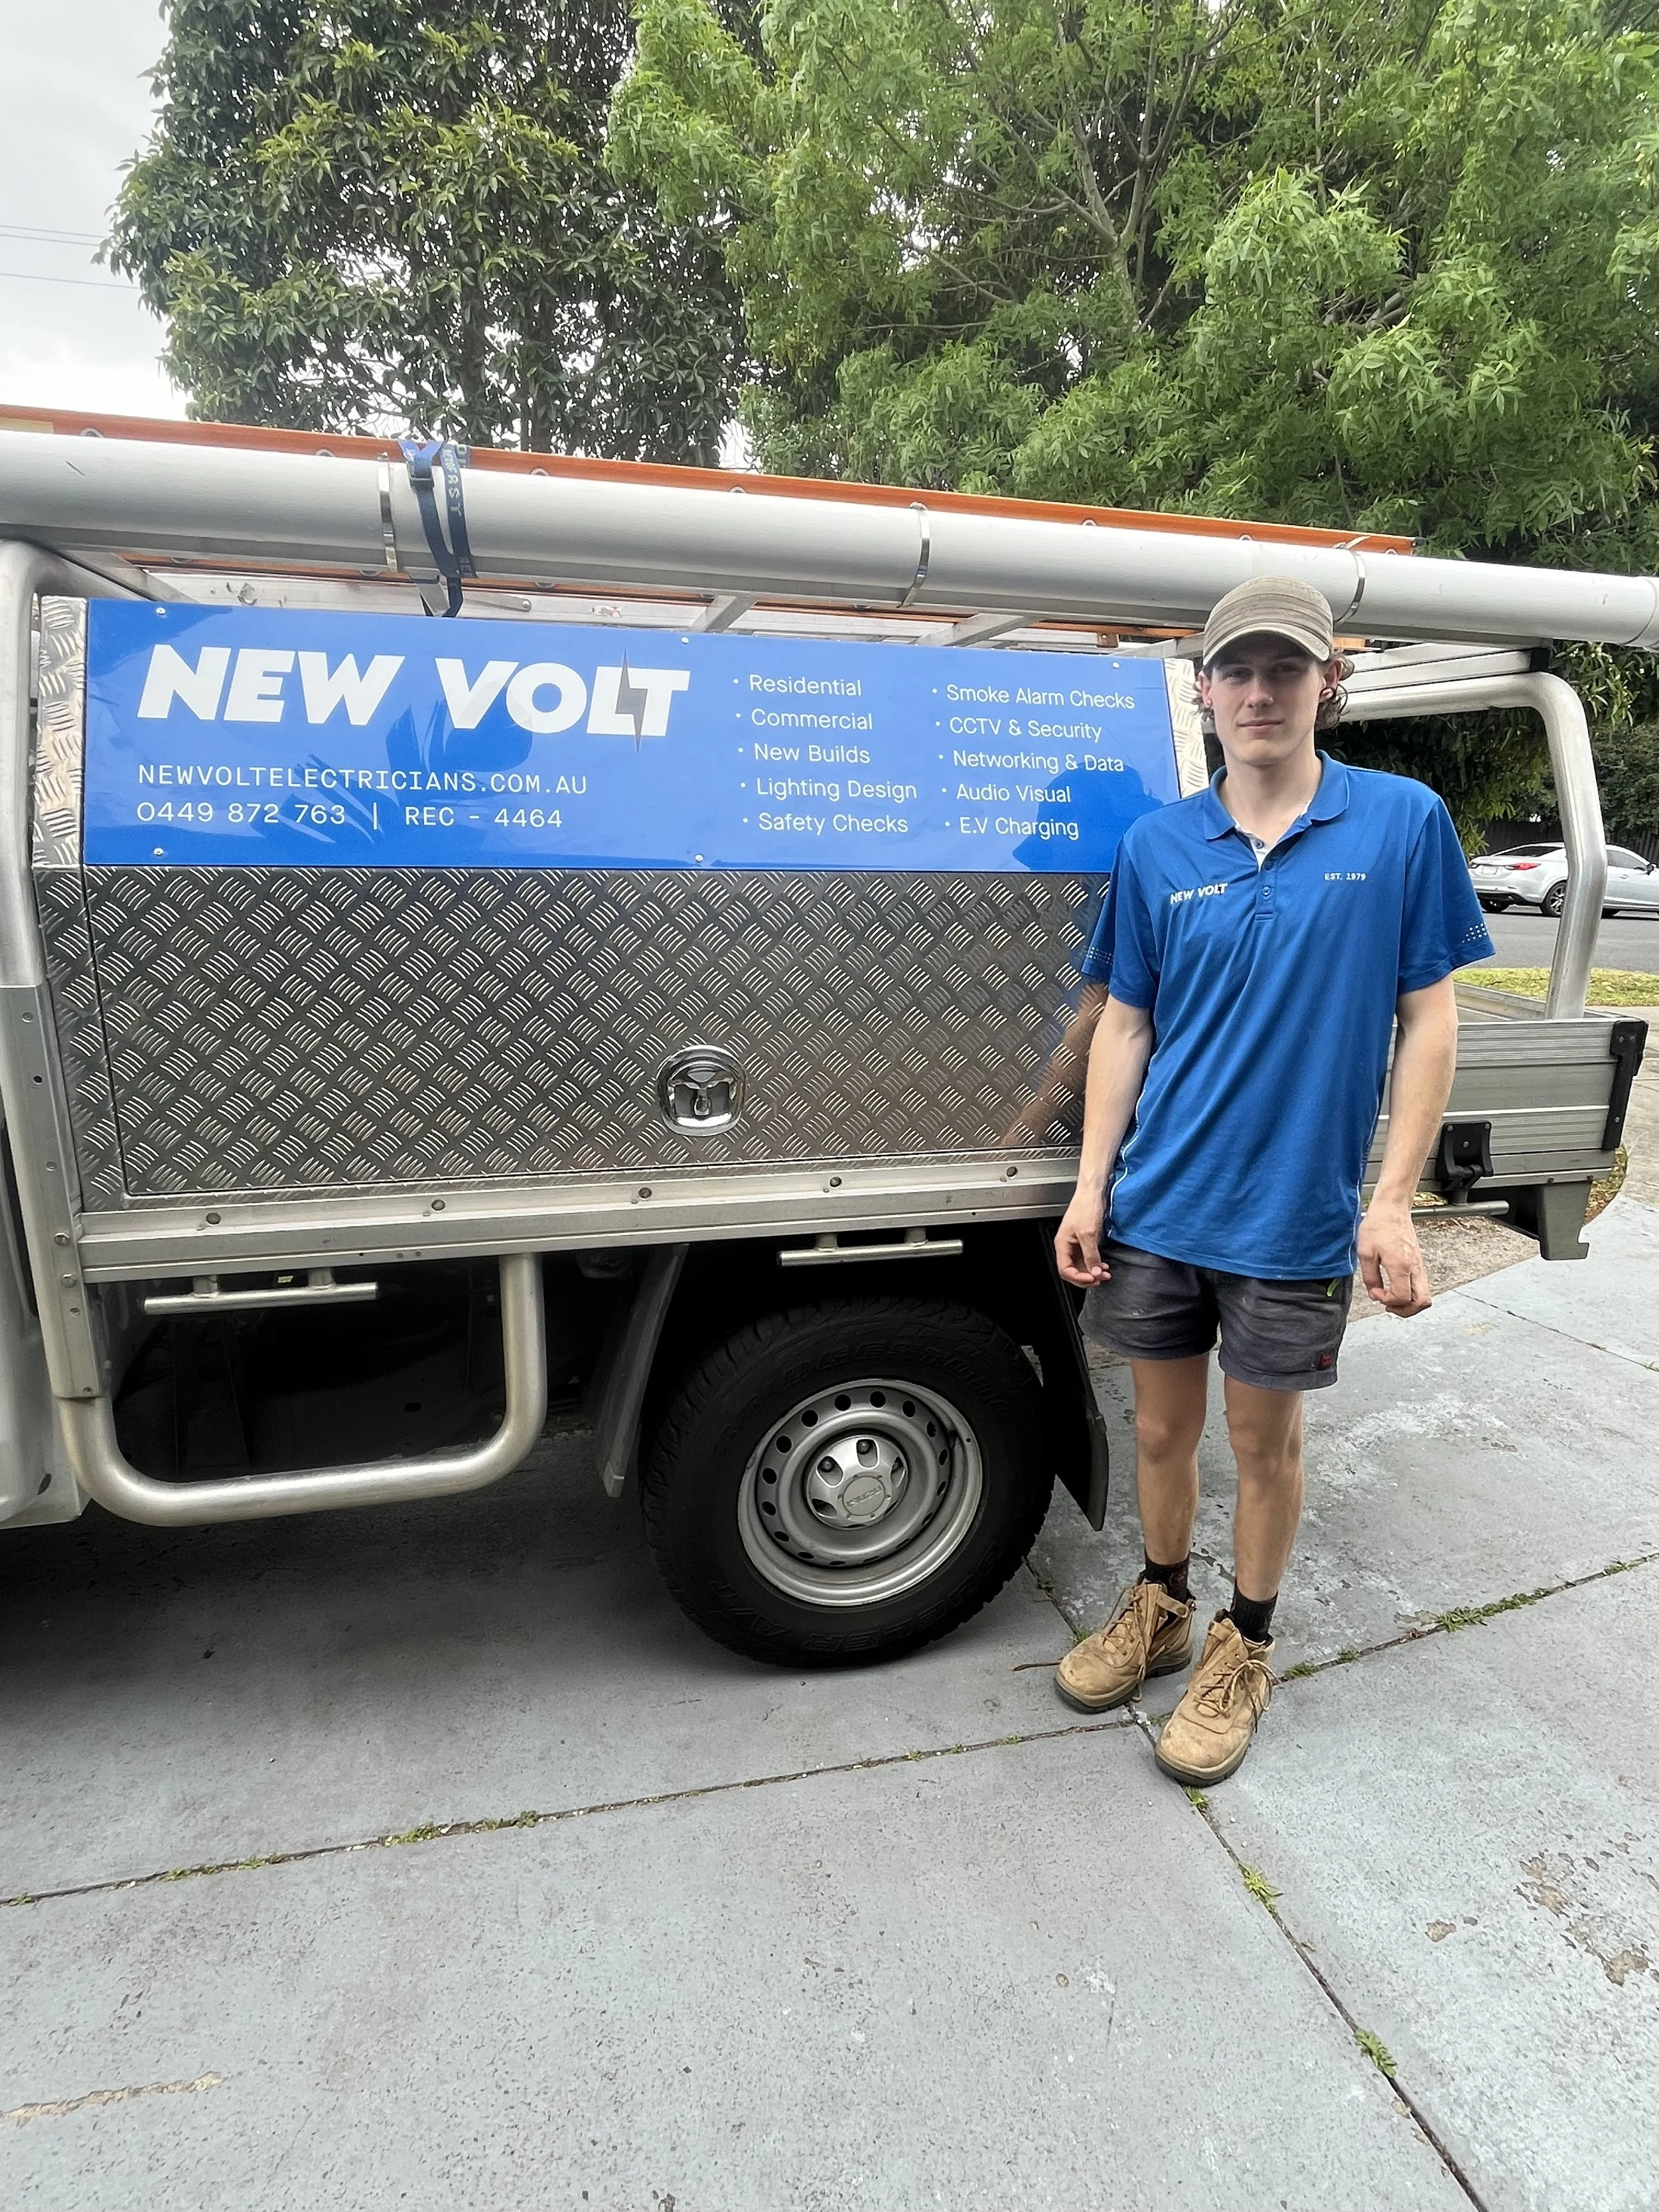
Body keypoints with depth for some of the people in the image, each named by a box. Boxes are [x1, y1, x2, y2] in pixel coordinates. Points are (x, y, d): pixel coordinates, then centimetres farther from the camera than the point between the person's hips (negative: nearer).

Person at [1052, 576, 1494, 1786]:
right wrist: (1092, 1185, -1)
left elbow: (1428, 1021, -3)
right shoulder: (1156, 845, 2)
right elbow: (1125, 1022, 5)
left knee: (1265, 1437, 14)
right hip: (1159, 1205, 2)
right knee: (1163, 1426, 16)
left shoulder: (1403, 822, -4)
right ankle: (1161, 1609, 42)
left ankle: (1244, 1650, 38)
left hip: (1296, 1212, -2)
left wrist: (1394, 1202, -9)